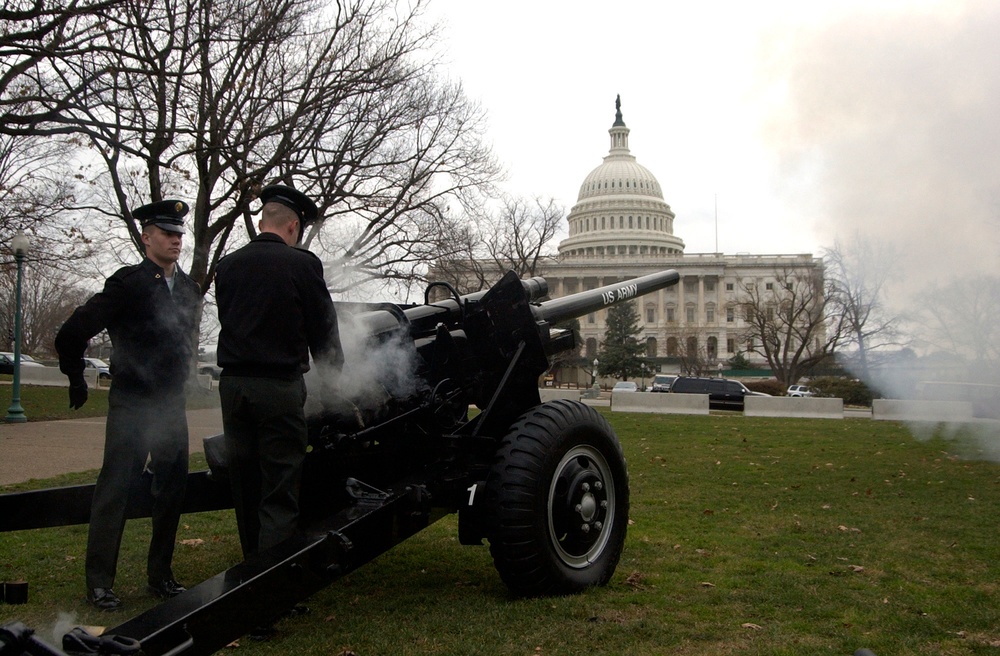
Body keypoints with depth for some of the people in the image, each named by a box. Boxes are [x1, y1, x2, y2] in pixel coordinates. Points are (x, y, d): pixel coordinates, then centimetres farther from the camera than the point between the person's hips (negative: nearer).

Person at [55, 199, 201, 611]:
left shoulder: (189, 287, 9)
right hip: (131, 406, -6)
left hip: (171, 404, 6)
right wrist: (77, 381, 1)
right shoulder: (127, 283, -11)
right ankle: (99, 583, 6)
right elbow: (71, 336, -9)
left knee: (172, 489, 10)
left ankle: (160, 575, 22)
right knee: (114, 489, -2)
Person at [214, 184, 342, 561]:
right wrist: (334, 373, 17)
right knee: (279, 494, -1)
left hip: (232, 384, 5)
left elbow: (227, 320, 14)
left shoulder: (227, 265, 8)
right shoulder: (302, 263, -6)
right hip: (280, 386, -5)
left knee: (245, 489, 15)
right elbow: (323, 328, 0)